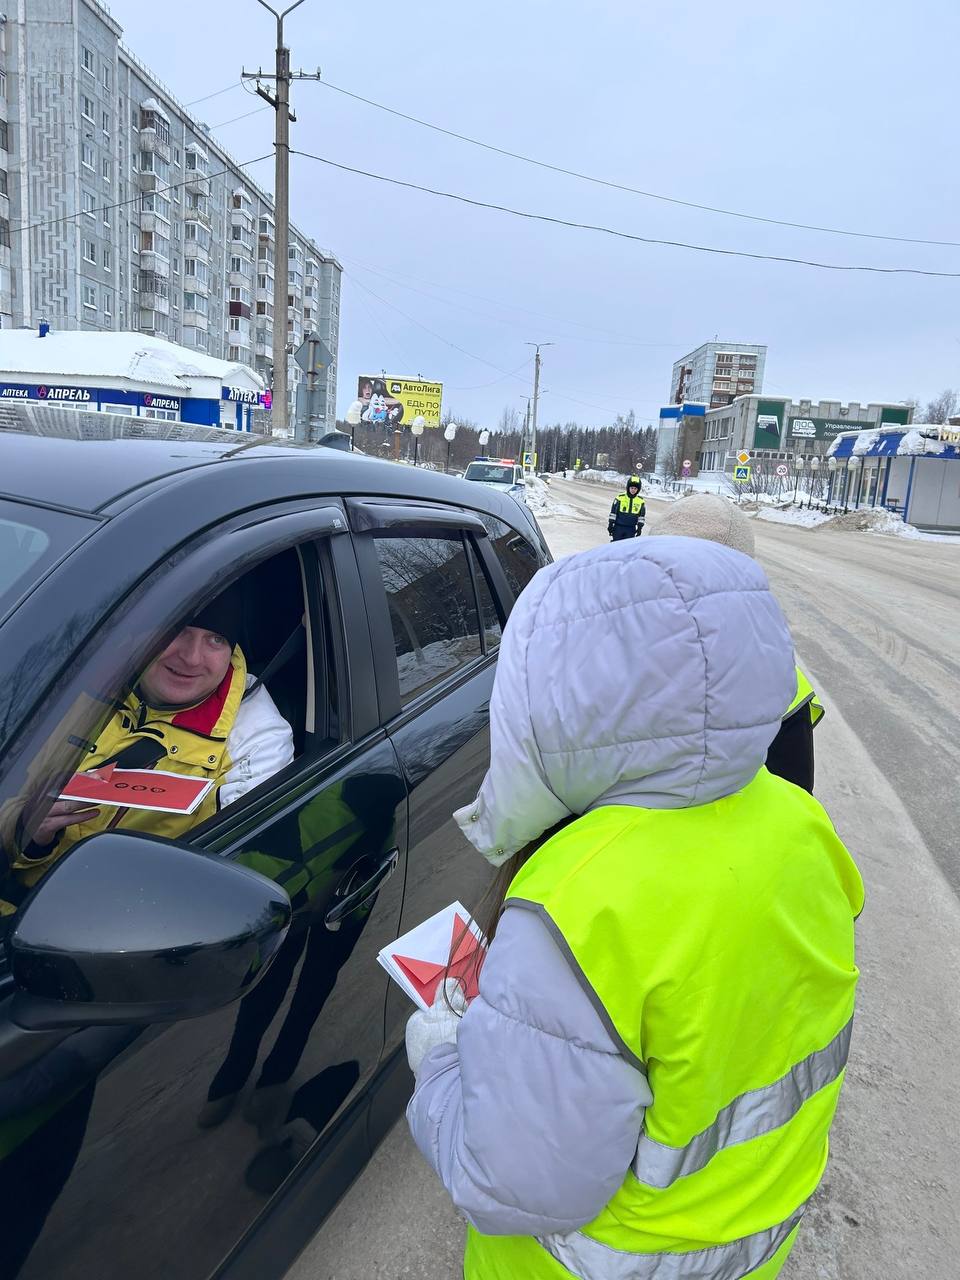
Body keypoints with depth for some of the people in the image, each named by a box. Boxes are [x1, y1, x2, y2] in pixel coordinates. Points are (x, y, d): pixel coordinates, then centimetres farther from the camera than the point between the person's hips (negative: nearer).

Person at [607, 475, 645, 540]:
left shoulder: (641, 501, 1)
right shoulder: (620, 498, -6)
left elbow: (642, 515, 8)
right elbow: (613, 512, -1)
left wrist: (640, 527, 3)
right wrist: (610, 525, -2)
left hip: (631, 529, 2)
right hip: (618, 527, -2)